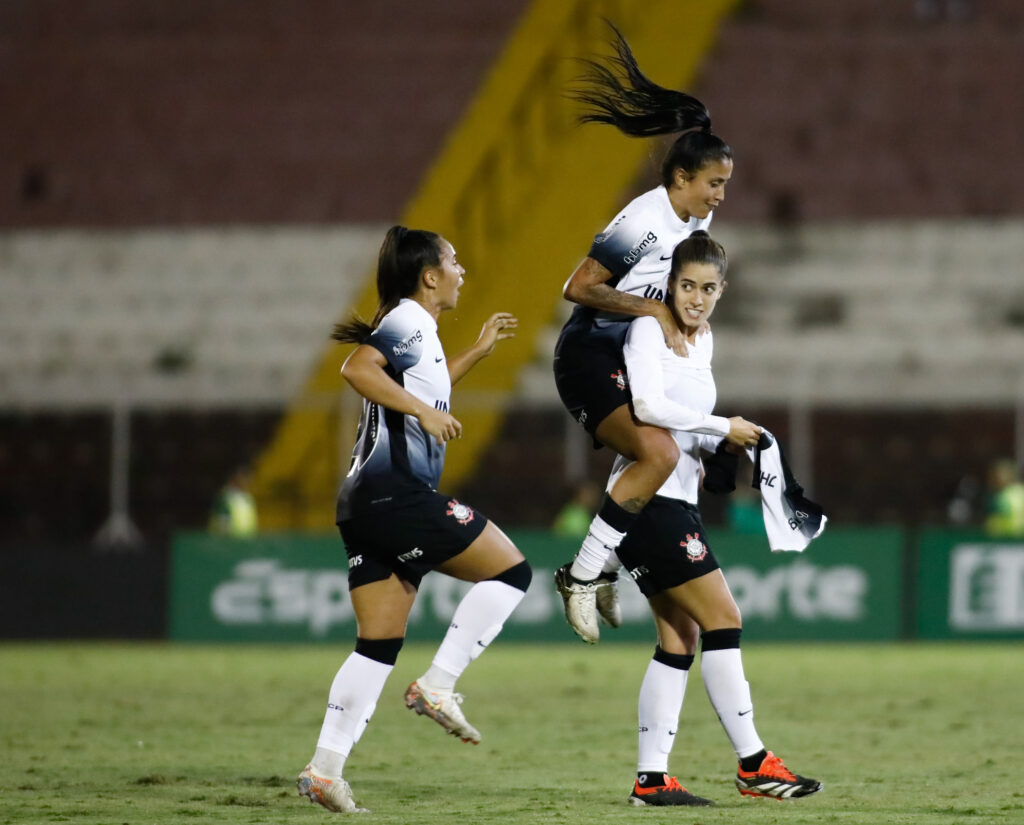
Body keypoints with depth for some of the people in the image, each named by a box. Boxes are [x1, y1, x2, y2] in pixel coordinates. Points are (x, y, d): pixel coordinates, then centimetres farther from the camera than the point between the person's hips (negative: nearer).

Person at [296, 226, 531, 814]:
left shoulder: (414, 328, 23)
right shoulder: (409, 321, -6)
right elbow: (358, 369, -24)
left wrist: (478, 352, 41)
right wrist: (425, 411, -24)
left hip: (368, 505, 10)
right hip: (396, 494, -10)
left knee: (379, 644, 6)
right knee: (511, 570, -3)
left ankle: (326, 767, -1)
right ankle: (438, 685, -8)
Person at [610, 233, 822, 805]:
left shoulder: (704, 340, 17)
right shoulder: (649, 329, -10)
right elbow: (648, 404, -24)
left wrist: (716, 448, 5)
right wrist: (722, 427, -18)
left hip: (680, 500, 9)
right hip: (647, 497, -9)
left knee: (680, 639, 6)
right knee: (723, 618, -10)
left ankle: (651, 778, 6)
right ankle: (753, 764, -7)